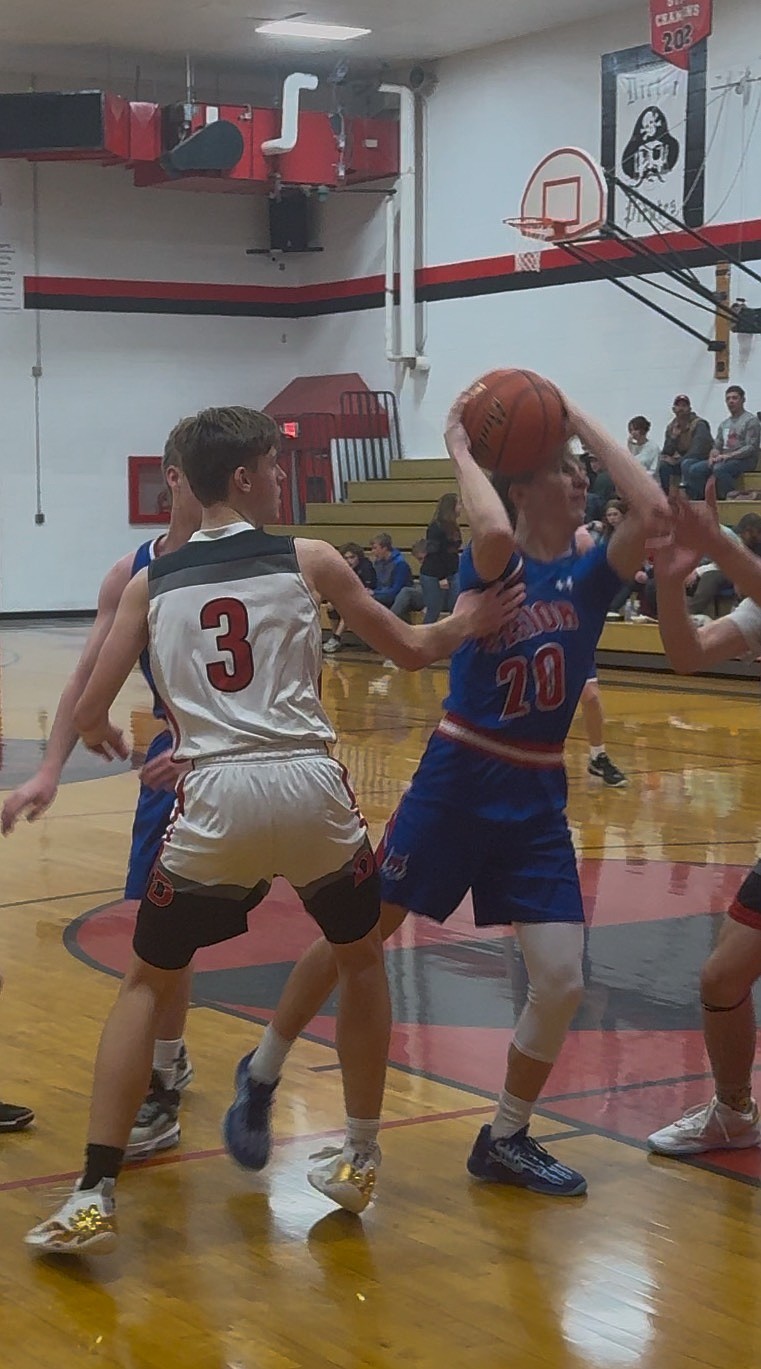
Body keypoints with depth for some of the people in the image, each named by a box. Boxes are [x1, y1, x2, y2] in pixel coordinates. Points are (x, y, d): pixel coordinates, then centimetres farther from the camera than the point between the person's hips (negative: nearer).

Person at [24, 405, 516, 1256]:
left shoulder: (151, 582, 11)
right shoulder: (310, 562, 8)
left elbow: (90, 713, 11)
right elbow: (410, 651, 18)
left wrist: (102, 736, 35)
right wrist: (463, 626, 39)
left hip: (216, 797, 1)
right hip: (309, 787, -1)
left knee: (147, 983, 17)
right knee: (361, 960, 26)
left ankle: (94, 1197, 6)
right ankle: (360, 1163, 31)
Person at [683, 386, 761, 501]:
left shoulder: (751, 420, -1)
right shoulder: (724, 424, 22)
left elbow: (752, 447, -11)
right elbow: (717, 446, 21)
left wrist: (729, 455, -21)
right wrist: (713, 455, -5)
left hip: (744, 460, -7)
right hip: (723, 459, 7)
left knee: (719, 469, -37)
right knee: (694, 470, -12)